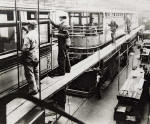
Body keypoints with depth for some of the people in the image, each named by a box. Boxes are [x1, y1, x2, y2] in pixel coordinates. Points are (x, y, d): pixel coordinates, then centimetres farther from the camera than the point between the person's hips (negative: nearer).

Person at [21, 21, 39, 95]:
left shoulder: (27, 36, -21)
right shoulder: (37, 33, -1)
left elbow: (25, 48, -25)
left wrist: (22, 50, -2)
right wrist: (26, 31, 19)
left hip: (29, 57, -7)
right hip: (37, 56, 7)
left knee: (29, 74, 3)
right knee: (36, 72, 17)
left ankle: (33, 89, 8)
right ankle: (37, 87, 28)